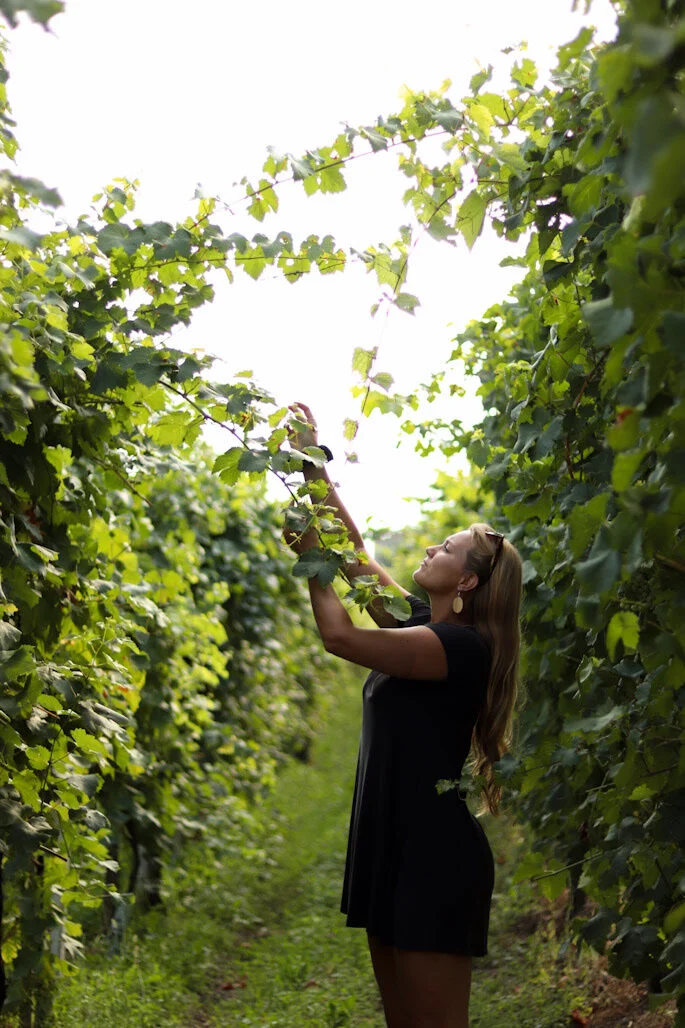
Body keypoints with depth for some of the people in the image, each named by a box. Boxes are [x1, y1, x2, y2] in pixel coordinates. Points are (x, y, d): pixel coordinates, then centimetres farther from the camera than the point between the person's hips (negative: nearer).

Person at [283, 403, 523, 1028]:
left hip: (435, 857, -9)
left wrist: (311, 555, -12)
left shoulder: (464, 645, -16)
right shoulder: (422, 624, 10)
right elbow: (356, 553, 16)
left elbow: (340, 635, -26)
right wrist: (312, 462, 14)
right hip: (390, 844, 9)